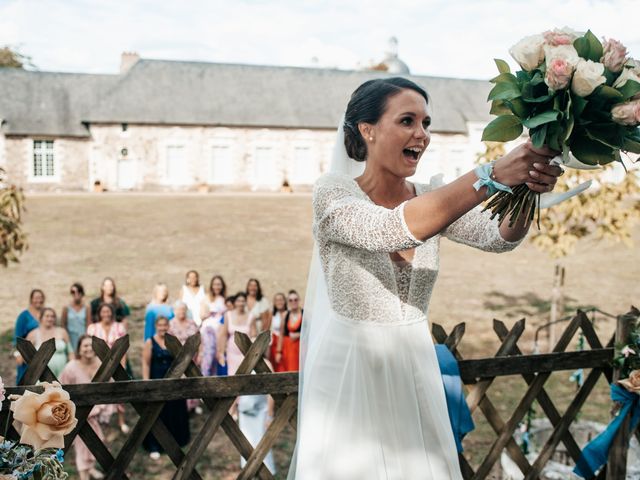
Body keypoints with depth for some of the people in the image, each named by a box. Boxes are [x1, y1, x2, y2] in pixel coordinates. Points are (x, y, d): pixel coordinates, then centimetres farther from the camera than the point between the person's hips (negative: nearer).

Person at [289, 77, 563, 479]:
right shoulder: (334, 194, -14)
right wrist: (492, 175, -41)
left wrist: (525, 189, -36)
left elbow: (499, 236, -15)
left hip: (416, 368, 5)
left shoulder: (434, 198, 1)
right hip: (352, 369, -5)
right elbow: (393, 230, -34)